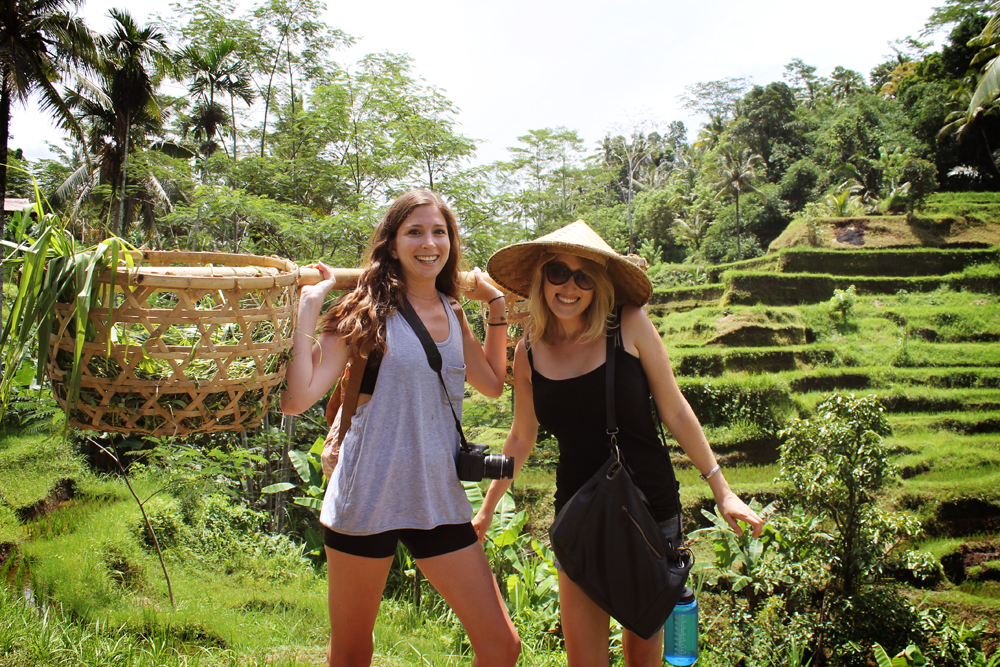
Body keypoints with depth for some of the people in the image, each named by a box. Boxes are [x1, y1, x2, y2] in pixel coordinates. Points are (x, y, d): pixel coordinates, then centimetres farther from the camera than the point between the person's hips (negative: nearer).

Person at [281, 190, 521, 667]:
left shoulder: (452, 314, 9)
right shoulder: (369, 311, -6)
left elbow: (493, 383, 24)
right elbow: (297, 398, -16)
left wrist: (497, 306, 19)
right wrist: (308, 304, -15)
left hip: (439, 499, 4)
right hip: (367, 498, -4)